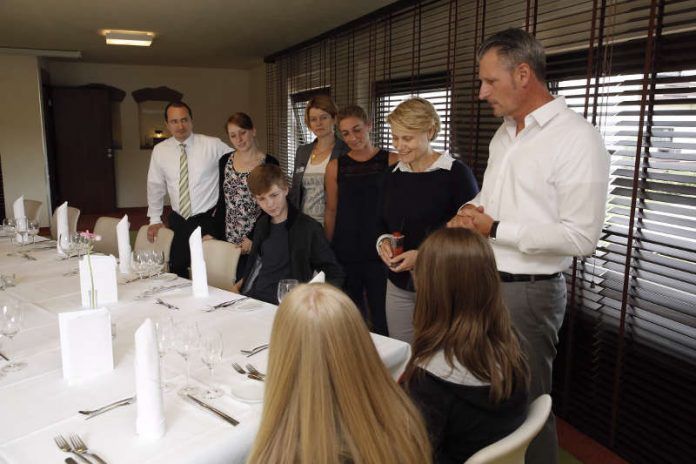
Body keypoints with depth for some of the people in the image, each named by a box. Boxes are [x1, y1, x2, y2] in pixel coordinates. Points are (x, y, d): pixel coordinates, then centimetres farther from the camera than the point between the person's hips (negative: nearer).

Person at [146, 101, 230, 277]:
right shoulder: (160, 150, 3)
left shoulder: (212, 145, -8)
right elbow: (155, 185, 11)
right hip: (178, 221, 3)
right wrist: (154, 219, 11)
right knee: (177, 272, 7)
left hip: (208, 220, -3)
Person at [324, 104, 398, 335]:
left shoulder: (392, 162, -2)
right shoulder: (336, 166, 4)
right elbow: (331, 212, 8)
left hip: (379, 253, -2)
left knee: (381, 320, 2)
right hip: (345, 254, 3)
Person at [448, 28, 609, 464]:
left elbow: (582, 236, -20)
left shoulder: (577, 138, -15)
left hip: (527, 292, -8)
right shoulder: (504, 133, 10)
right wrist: (470, 211, -3)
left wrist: (494, 229, -20)